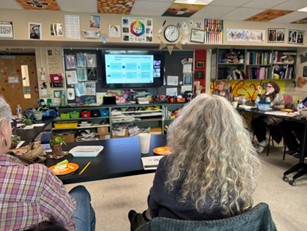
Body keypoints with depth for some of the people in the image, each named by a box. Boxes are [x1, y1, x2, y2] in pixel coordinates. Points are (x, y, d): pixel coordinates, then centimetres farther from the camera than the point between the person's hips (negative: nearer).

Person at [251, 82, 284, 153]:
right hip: (266, 115, 6)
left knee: (262, 123, -32)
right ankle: (262, 141, -8)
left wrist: (268, 94, -18)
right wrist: (259, 93, -1)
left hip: (276, 117, -6)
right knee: (254, 122, -22)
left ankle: (263, 142, -12)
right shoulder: (264, 95, 14)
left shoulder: (278, 95, -4)